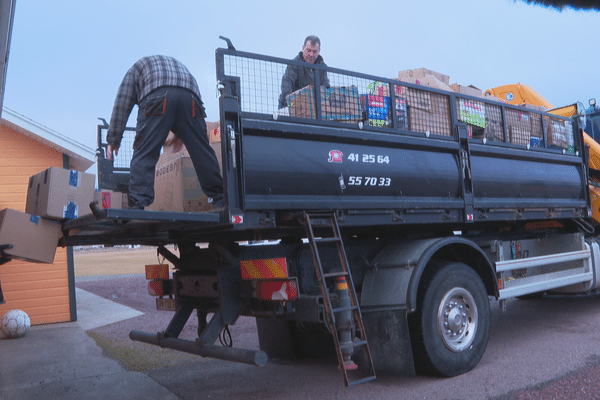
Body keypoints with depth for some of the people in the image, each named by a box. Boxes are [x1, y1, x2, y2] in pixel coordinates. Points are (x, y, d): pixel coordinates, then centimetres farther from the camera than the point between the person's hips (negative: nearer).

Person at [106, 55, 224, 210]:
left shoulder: (136, 68, 35)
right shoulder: (179, 65, 47)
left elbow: (122, 104, 25)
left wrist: (113, 140, 25)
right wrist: (180, 135, 49)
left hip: (157, 98, -3)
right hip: (190, 97, 3)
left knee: (144, 154, -3)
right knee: (203, 153, 4)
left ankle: (137, 204, -15)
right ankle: (221, 201, 2)